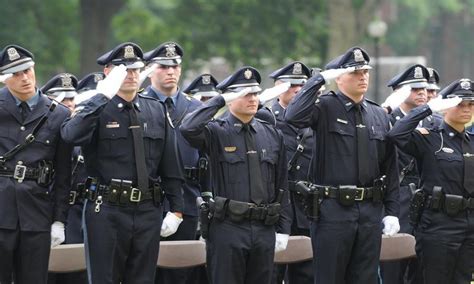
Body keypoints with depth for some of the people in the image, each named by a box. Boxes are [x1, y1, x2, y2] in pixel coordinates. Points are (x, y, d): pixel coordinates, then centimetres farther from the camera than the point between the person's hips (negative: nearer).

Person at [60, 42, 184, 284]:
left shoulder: (157, 111, 11)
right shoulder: (96, 110, -3)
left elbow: (170, 165, 13)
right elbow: (71, 135, -26)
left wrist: (176, 209, 8)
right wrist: (103, 97, -26)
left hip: (148, 211, 4)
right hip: (106, 212, -4)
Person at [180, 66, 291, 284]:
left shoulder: (273, 135, 12)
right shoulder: (217, 132, -2)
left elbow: (281, 187, 13)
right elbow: (188, 129, -26)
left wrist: (283, 229, 8)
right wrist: (220, 100, -16)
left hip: (265, 229, 4)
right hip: (228, 228, -4)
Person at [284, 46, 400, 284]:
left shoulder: (379, 116, 12)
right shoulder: (326, 108, -4)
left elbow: (390, 168, 13)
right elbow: (293, 117, -26)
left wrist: (392, 211, 7)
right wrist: (320, 78, -18)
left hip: (371, 211, 5)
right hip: (333, 210, -5)